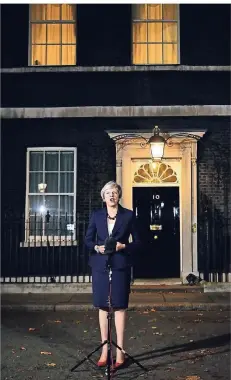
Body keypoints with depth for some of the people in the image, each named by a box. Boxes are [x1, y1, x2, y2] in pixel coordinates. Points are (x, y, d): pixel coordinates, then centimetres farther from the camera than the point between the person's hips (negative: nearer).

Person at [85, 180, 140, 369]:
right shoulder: (96, 215, 8)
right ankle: (104, 349, 16)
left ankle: (120, 350, 8)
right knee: (102, 306, 6)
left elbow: (137, 241, 4)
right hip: (100, 265, 2)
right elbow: (88, 239, 9)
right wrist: (97, 247, -10)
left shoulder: (128, 215, 3)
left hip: (120, 265, -2)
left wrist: (123, 246, -13)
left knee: (120, 306, -1)